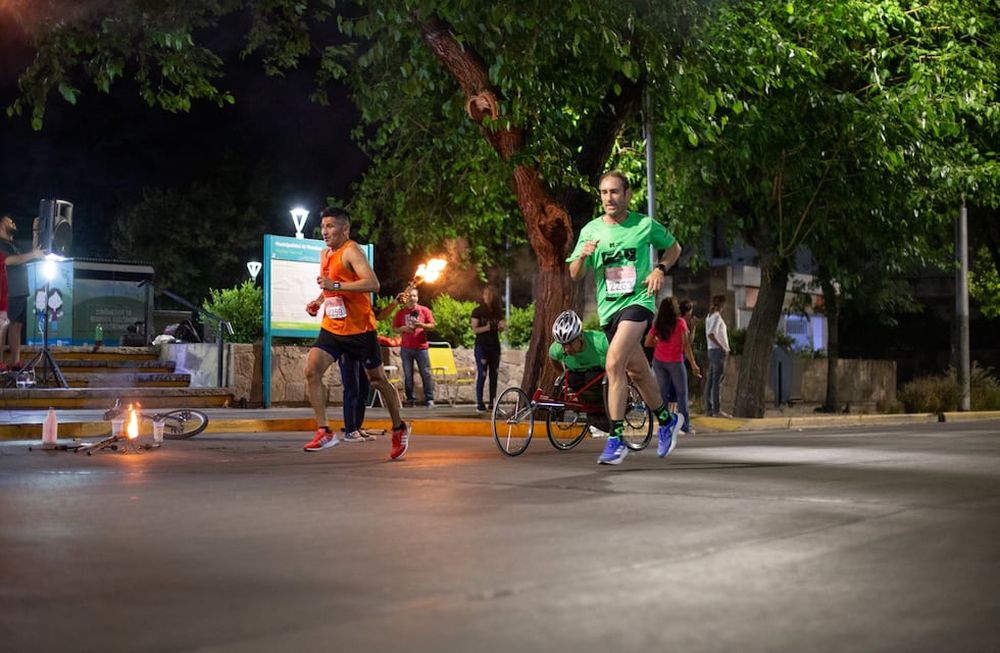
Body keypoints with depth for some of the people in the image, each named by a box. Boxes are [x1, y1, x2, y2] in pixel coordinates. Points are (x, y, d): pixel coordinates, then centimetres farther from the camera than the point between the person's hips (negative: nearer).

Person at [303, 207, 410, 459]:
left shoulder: (351, 251, -14)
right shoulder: (325, 255, 12)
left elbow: (373, 284, -28)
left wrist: (336, 285, -32)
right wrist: (319, 301, 11)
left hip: (360, 329, -7)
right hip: (332, 328, 7)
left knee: (377, 379, 7)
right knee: (311, 370, -13)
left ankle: (399, 428, 27)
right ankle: (324, 432, -9)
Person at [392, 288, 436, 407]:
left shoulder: (424, 310, 6)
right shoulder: (400, 312, 9)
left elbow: (432, 325, 5)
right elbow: (394, 328, 9)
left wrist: (422, 325, -13)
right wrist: (403, 328, -11)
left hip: (421, 347, -1)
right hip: (406, 348, 1)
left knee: (426, 373, -3)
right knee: (408, 375, 1)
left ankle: (429, 399, 0)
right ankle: (410, 399, 7)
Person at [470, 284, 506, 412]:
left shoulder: (498, 312, 10)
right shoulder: (477, 311, -3)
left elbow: (500, 329, 13)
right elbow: (474, 329, -7)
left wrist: (502, 326, -10)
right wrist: (486, 328, -25)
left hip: (494, 345, 5)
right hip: (481, 345, -4)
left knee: (494, 374, 4)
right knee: (482, 374, -7)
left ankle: (492, 403, 9)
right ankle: (479, 404, -6)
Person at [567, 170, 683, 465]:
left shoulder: (646, 225, -2)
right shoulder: (590, 230, 3)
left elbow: (673, 247, 15)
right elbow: (575, 275, 4)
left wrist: (660, 269, -3)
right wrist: (583, 255, -16)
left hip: (638, 301, -4)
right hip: (608, 308, 4)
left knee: (614, 363, -24)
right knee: (637, 372, 15)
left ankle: (616, 439, -20)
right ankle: (667, 420, 40)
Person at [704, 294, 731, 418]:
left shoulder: (709, 316, 15)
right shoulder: (717, 317, -12)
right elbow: (711, 334, -23)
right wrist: (722, 347, -18)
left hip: (711, 350, 9)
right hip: (718, 351, -9)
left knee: (710, 380, 8)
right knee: (717, 381, -9)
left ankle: (708, 409, 10)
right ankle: (716, 410, -9)